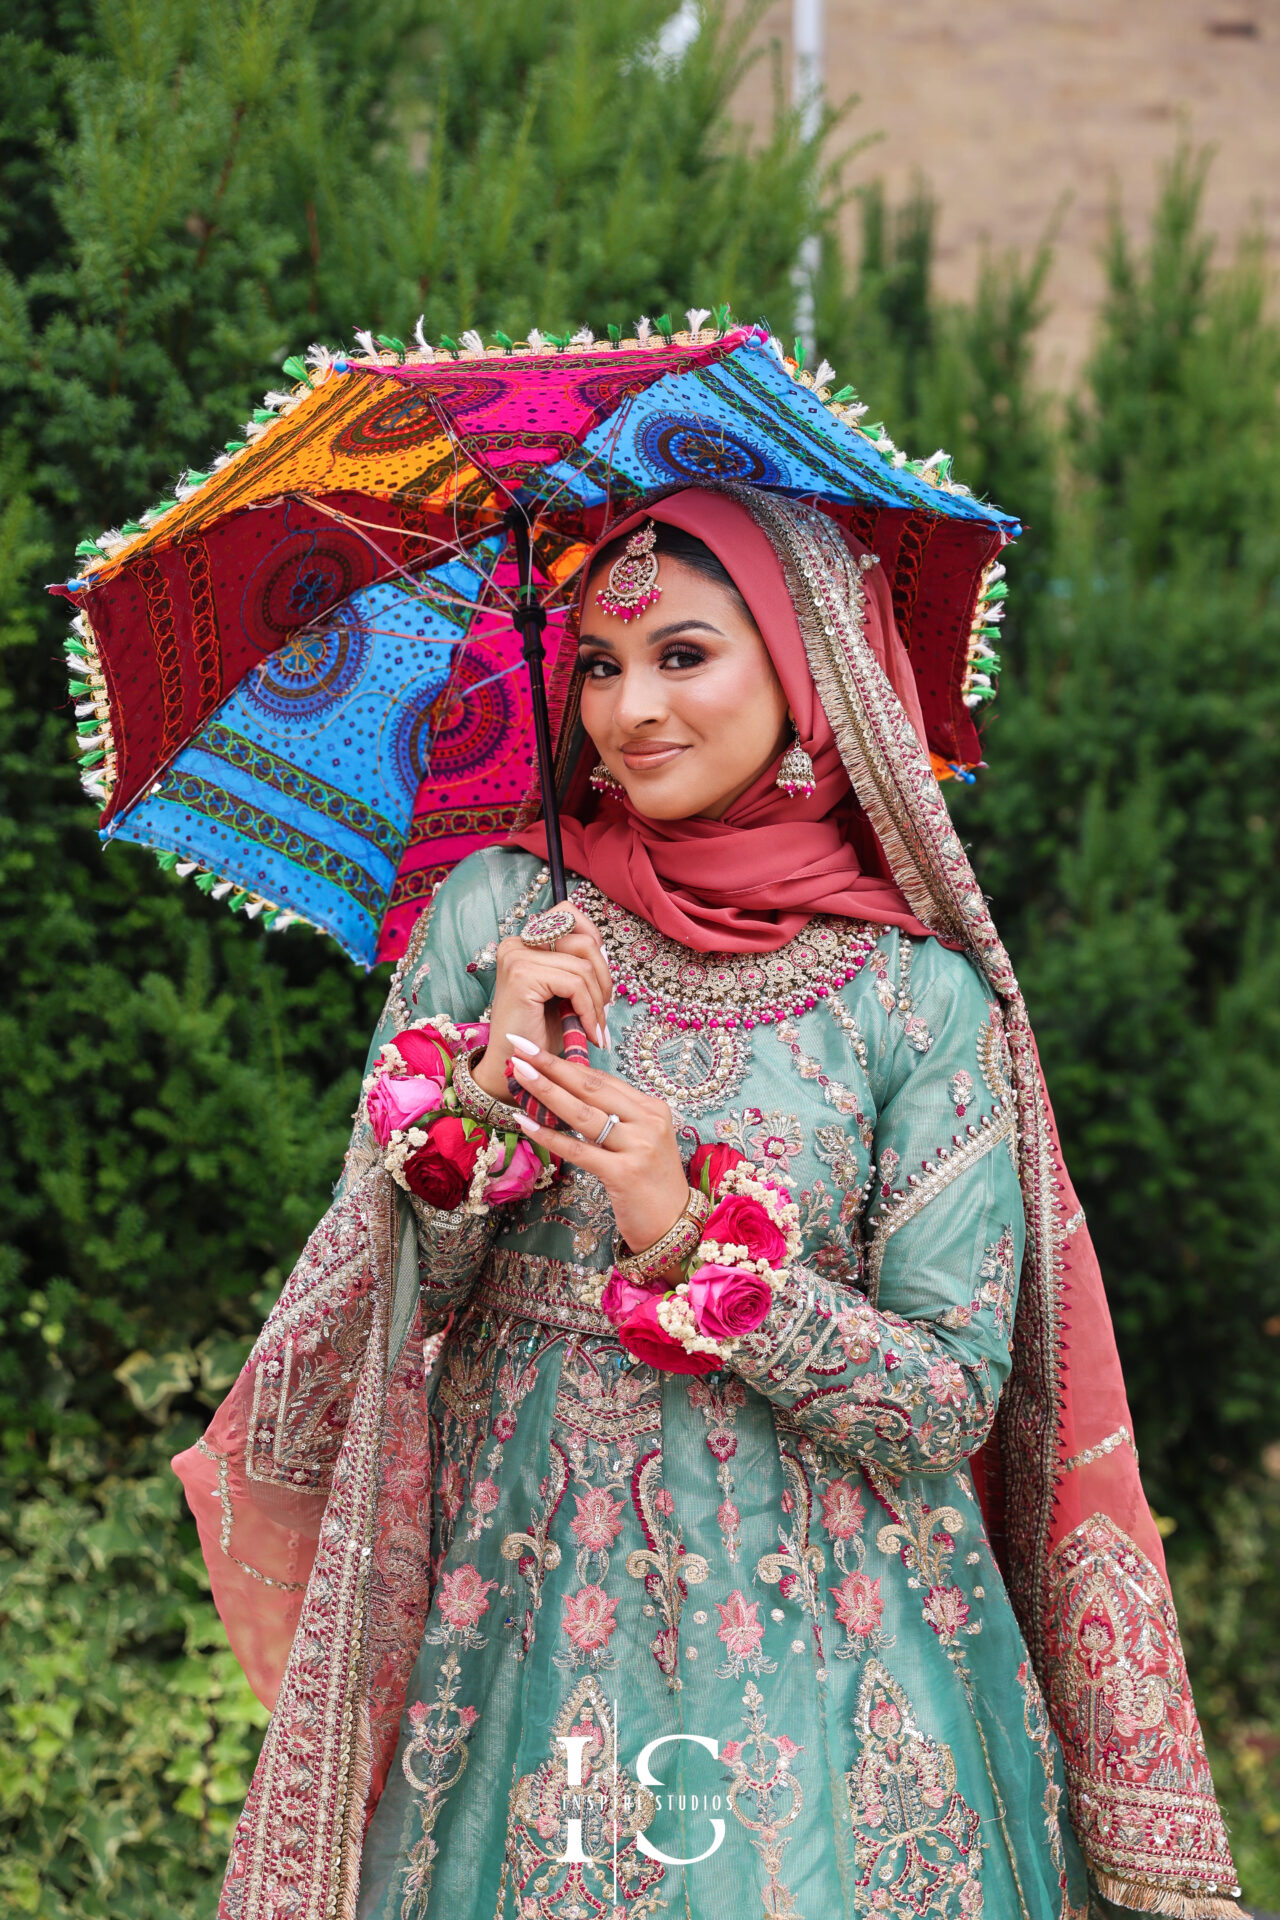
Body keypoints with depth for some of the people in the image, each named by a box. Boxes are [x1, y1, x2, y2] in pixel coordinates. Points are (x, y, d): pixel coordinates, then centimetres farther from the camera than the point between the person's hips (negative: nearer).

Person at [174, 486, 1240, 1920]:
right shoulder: (495, 912, 1)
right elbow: (381, 1309, -1)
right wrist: (486, 1085, -18)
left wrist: (687, 1234, -20)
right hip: (520, 1626, 2)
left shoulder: (924, 997, -6)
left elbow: (955, 1401, -9)